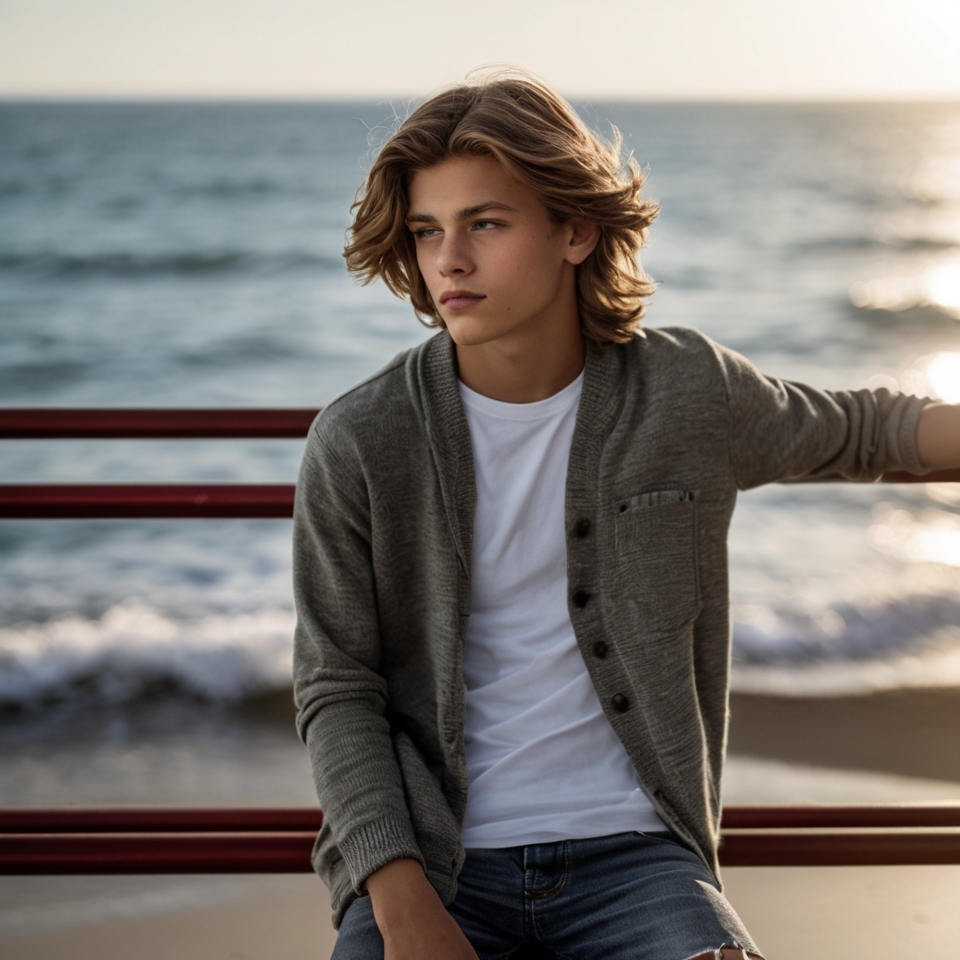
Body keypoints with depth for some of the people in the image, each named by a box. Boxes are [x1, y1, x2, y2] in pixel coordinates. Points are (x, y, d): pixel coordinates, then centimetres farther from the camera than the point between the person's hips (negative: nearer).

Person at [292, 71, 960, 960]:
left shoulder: (690, 393, 0)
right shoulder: (357, 445, -5)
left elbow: (852, 432, 21)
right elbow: (336, 694, -2)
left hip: (628, 851, 1)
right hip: (429, 859, 0)